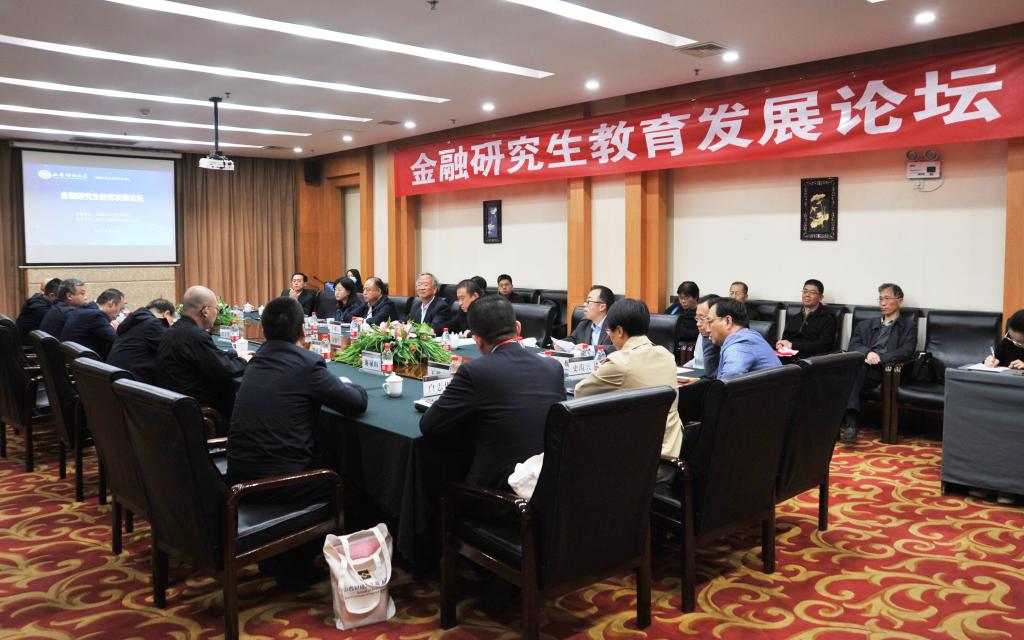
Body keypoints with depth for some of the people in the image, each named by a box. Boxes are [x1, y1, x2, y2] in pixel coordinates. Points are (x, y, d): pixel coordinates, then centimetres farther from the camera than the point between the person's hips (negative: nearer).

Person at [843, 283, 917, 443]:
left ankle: (849, 422, -42)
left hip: (886, 371, -2)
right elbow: (852, 347, 11)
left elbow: (906, 351, 1)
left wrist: (879, 358, -14)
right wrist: (867, 353, -12)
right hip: (859, 366, 3)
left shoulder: (909, 326, 19)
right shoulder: (866, 325, 28)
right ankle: (850, 421, -46)